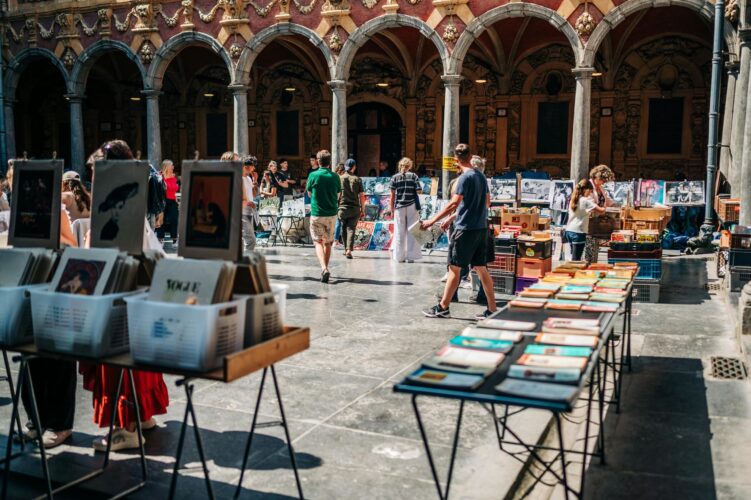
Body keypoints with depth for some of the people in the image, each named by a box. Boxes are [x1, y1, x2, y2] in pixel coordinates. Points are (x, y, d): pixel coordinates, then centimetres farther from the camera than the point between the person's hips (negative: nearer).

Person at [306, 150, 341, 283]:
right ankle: (325, 269, 22)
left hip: (317, 214, -3)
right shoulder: (335, 177, -1)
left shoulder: (313, 175, -8)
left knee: (318, 242, 2)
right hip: (332, 213, 3)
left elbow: (309, 193, 4)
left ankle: (324, 268, -18)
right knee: (328, 243, 15)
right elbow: (337, 194, 8)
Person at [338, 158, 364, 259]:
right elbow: (360, 196, -1)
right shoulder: (357, 179, -2)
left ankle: (346, 249, 23)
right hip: (355, 209, -1)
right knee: (351, 229, -2)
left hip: (342, 208, 1)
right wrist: (362, 209, 6)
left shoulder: (339, 179, -1)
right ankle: (349, 250, -15)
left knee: (344, 229, 13)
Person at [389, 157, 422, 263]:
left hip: (399, 207, 1)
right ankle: (410, 256, 4)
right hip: (412, 206, -1)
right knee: (411, 231, 4)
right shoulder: (413, 176, 1)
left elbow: (392, 195, 1)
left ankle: (399, 256, 9)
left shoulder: (395, 177, 3)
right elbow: (419, 191, -5)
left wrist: (392, 209, 7)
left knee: (399, 232, 6)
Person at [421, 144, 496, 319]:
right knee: (481, 268, 10)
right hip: (481, 227, 8)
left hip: (465, 229, -8)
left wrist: (433, 220, -20)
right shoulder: (481, 176, 12)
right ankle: (492, 309, 10)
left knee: (454, 268, 0)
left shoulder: (465, 177, -13)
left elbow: (454, 203, -21)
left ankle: (443, 307, 7)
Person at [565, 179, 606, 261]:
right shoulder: (585, 201, -10)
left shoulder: (573, 200, 11)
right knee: (576, 259, -5)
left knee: (574, 257, 13)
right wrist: (604, 209, 9)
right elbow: (601, 211, -11)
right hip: (579, 232, -7)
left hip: (569, 230, 8)